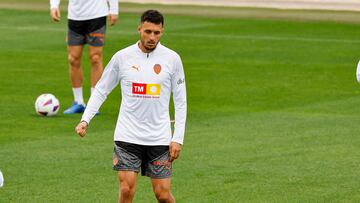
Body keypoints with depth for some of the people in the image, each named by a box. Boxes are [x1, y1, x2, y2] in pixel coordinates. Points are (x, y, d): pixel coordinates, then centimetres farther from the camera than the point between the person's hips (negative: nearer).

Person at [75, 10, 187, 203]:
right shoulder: (122, 57, 0)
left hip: (159, 137, 0)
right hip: (127, 136, 0)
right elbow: (100, 90, 8)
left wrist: (178, 139, -2)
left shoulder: (172, 59, 0)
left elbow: (180, 101, 4)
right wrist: (85, 119, -5)